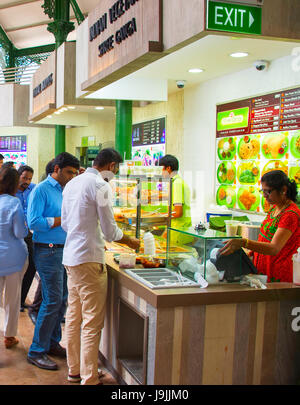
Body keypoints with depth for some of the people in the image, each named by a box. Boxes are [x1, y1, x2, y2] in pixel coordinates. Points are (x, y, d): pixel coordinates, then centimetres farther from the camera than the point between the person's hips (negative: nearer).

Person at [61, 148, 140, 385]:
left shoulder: (72, 184, 14)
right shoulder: (100, 186, -13)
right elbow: (110, 230, -12)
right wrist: (130, 242, 6)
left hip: (70, 257, 9)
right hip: (89, 259, -9)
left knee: (73, 318, 15)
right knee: (92, 323, -2)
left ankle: (74, 371, 26)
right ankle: (89, 379, 3)